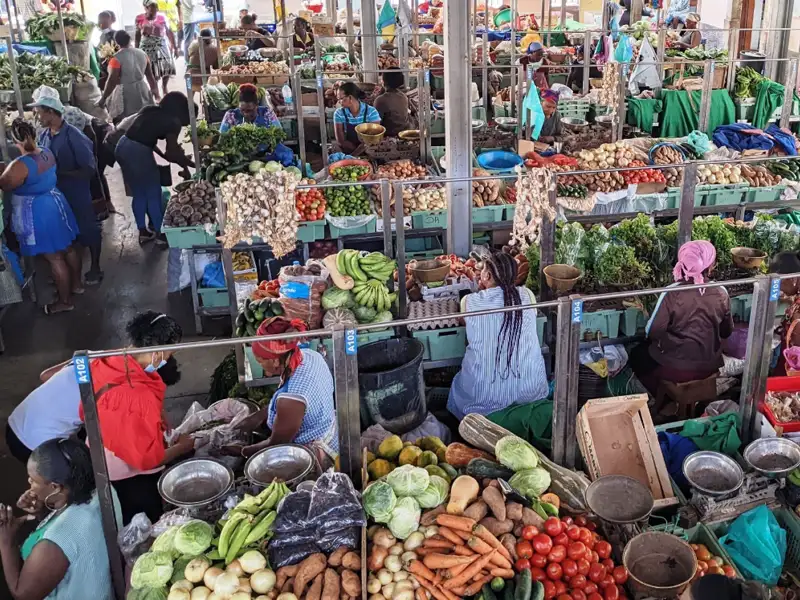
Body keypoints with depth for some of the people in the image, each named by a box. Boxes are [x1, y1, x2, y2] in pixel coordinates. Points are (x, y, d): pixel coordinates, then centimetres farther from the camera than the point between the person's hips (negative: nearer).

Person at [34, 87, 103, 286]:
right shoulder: (43, 135, -2)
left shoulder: (74, 136, -21)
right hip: (55, 193, 6)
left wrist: (60, 174, -23)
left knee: (87, 230, 10)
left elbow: (89, 170, -21)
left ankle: (95, 268, 27)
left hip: (77, 194, -6)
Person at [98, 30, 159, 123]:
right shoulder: (142, 54, 4)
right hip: (142, 91, 6)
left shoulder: (116, 58, -15)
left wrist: (103, 99, -7)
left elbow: (112, 81, -16)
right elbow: (150, 75, 10)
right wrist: (155, 90, 22)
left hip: (125, 94, -6)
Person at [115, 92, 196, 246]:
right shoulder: (173, 122, -4)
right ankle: (160, 234, 21)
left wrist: (163, 155, 21)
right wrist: (189, 164, 11)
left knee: (138, 193, 21)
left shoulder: (149, 111, 17)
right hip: (138, 152, -8)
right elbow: (172, 153, -3)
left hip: (122, 147, 8)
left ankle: (143, 232, 31)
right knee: (153, 194, 10)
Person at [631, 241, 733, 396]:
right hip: (709, 366, 4)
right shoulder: (721, 293, -10)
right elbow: (727, 332, 4)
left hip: (676, 368, -4)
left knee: (637, 356, 24)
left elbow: (653, 332, -16)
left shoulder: (672, 293, -22)